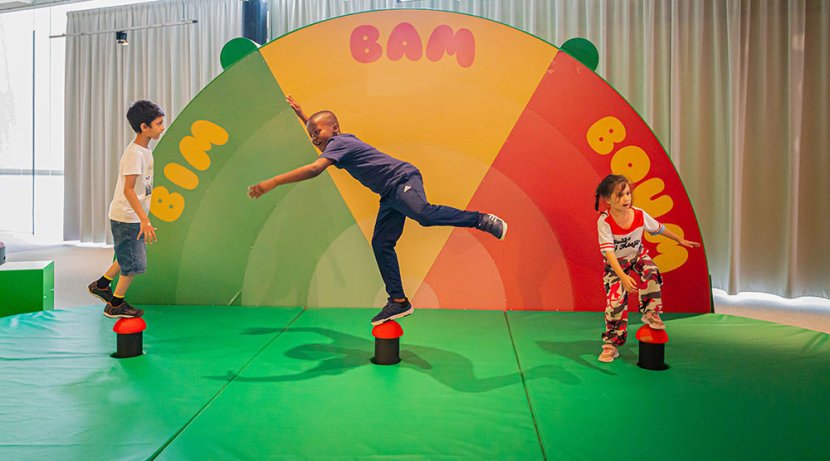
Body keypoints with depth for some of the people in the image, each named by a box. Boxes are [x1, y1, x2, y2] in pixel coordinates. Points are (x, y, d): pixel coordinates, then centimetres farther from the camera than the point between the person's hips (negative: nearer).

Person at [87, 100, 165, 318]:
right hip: (126, 218, -9)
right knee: (135, 264, 2)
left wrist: (143, 218, 23)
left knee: (127, 258, 23)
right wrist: (145, 220, -33)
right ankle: (115, 305, 18)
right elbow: (128, 189, -28)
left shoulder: (145, 149, 8)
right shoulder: (134, 153, -21)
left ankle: (101, 285, 41)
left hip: (133, 217, 9)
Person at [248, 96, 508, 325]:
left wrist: (273, 182, -28)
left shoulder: (339, 142, -11)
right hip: (390, 194, 10)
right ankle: (398, 301, 8)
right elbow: (317, 133, 46)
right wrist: (301, 114, 41)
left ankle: (482, 220, -27)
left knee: (422, 213, -39)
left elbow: (315, 169, -29)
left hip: (402, 180, -10)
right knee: (381, 245, 3)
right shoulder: (341, 141, 19)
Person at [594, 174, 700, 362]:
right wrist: (623, 276, -45)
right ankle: (611, 345, 5)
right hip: (616, 263, -3)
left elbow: (659, 229, 2)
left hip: (637, 255, 3)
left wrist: (680, 240, 14)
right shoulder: (604, 221, -30)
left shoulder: (639, 215, -18)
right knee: (615, 301, -9)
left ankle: (651, 313, -6)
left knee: (651, 273, -29)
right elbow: (608, 252, -35)